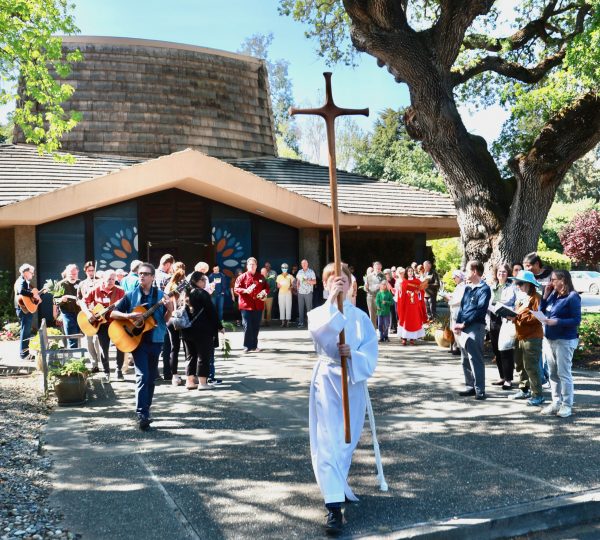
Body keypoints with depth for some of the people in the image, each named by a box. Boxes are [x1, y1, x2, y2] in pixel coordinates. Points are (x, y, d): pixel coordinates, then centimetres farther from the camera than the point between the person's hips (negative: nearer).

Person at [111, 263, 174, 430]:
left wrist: (169, 310, -15)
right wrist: (128, 316, -17)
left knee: (151, 377, 11)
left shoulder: (160, 295, 3)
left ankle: (146, 409, 25)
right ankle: (141, 414, -15)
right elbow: (113, 313, -1)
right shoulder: (131, 295, 0)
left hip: (155, 340, 3)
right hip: (137, 340, -3)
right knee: (142, 376, -13)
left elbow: (165, 320, 4)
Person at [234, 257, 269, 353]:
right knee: (247, 326, -5)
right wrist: (245, 290, -22)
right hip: (246, 305, -4)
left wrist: (265, 292, -5)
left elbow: (266, 287, 17)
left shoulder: (261, 277, 12)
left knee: (256, 327, 8)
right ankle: (247, 346, 3)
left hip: (258, 306, 4)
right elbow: (236, 288, -5)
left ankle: (254, 346, 18)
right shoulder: (242, 277, 1)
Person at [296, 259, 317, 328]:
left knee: (309, 308, -3)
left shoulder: (311, 271, -1)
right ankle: (301, 322, 8)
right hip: (300, 292, 4)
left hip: (308, 292, -4)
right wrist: (297, 286, 2)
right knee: (300, 308, 3)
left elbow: (314, 282, -5)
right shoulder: (299, 272, 12)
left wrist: (308, 281, -20)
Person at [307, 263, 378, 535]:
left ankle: (338, 485, 39)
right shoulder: (318, 313, -2)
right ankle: (334, 506, -9)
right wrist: (332, 302, -31)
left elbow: (371, 356, -4)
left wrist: (353, 355, -24)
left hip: (354, 382, 3)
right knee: (327, 441, -8)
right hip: (327, 380, -2)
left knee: (347, 439, 15)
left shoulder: (361, 317, 2)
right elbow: (319, 332, -27)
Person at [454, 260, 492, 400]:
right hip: (463, 328, 8)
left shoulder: (484, 289, -9)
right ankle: (470, 386, 21)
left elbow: (480, 310, -16)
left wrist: (464, 324, -16)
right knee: (465, 360, 12)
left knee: (475, 359, -8)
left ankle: (480, 390, -4)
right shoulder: (468, 288, 16)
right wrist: (457, 323, 1)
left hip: (475, 328, -8)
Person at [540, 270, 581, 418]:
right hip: (549, 339, 8)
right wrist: (545, 295, 1)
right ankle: (556, 403, 20)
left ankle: (567, 405, 4)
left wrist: (557, 321, -24)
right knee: (553, 373, 12)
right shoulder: (553, 294, 9)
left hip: (564, 341, -8)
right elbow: (542, 312, 9)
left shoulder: (572, 297, -12)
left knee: (564, 373, -3)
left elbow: (577, 320, -15)